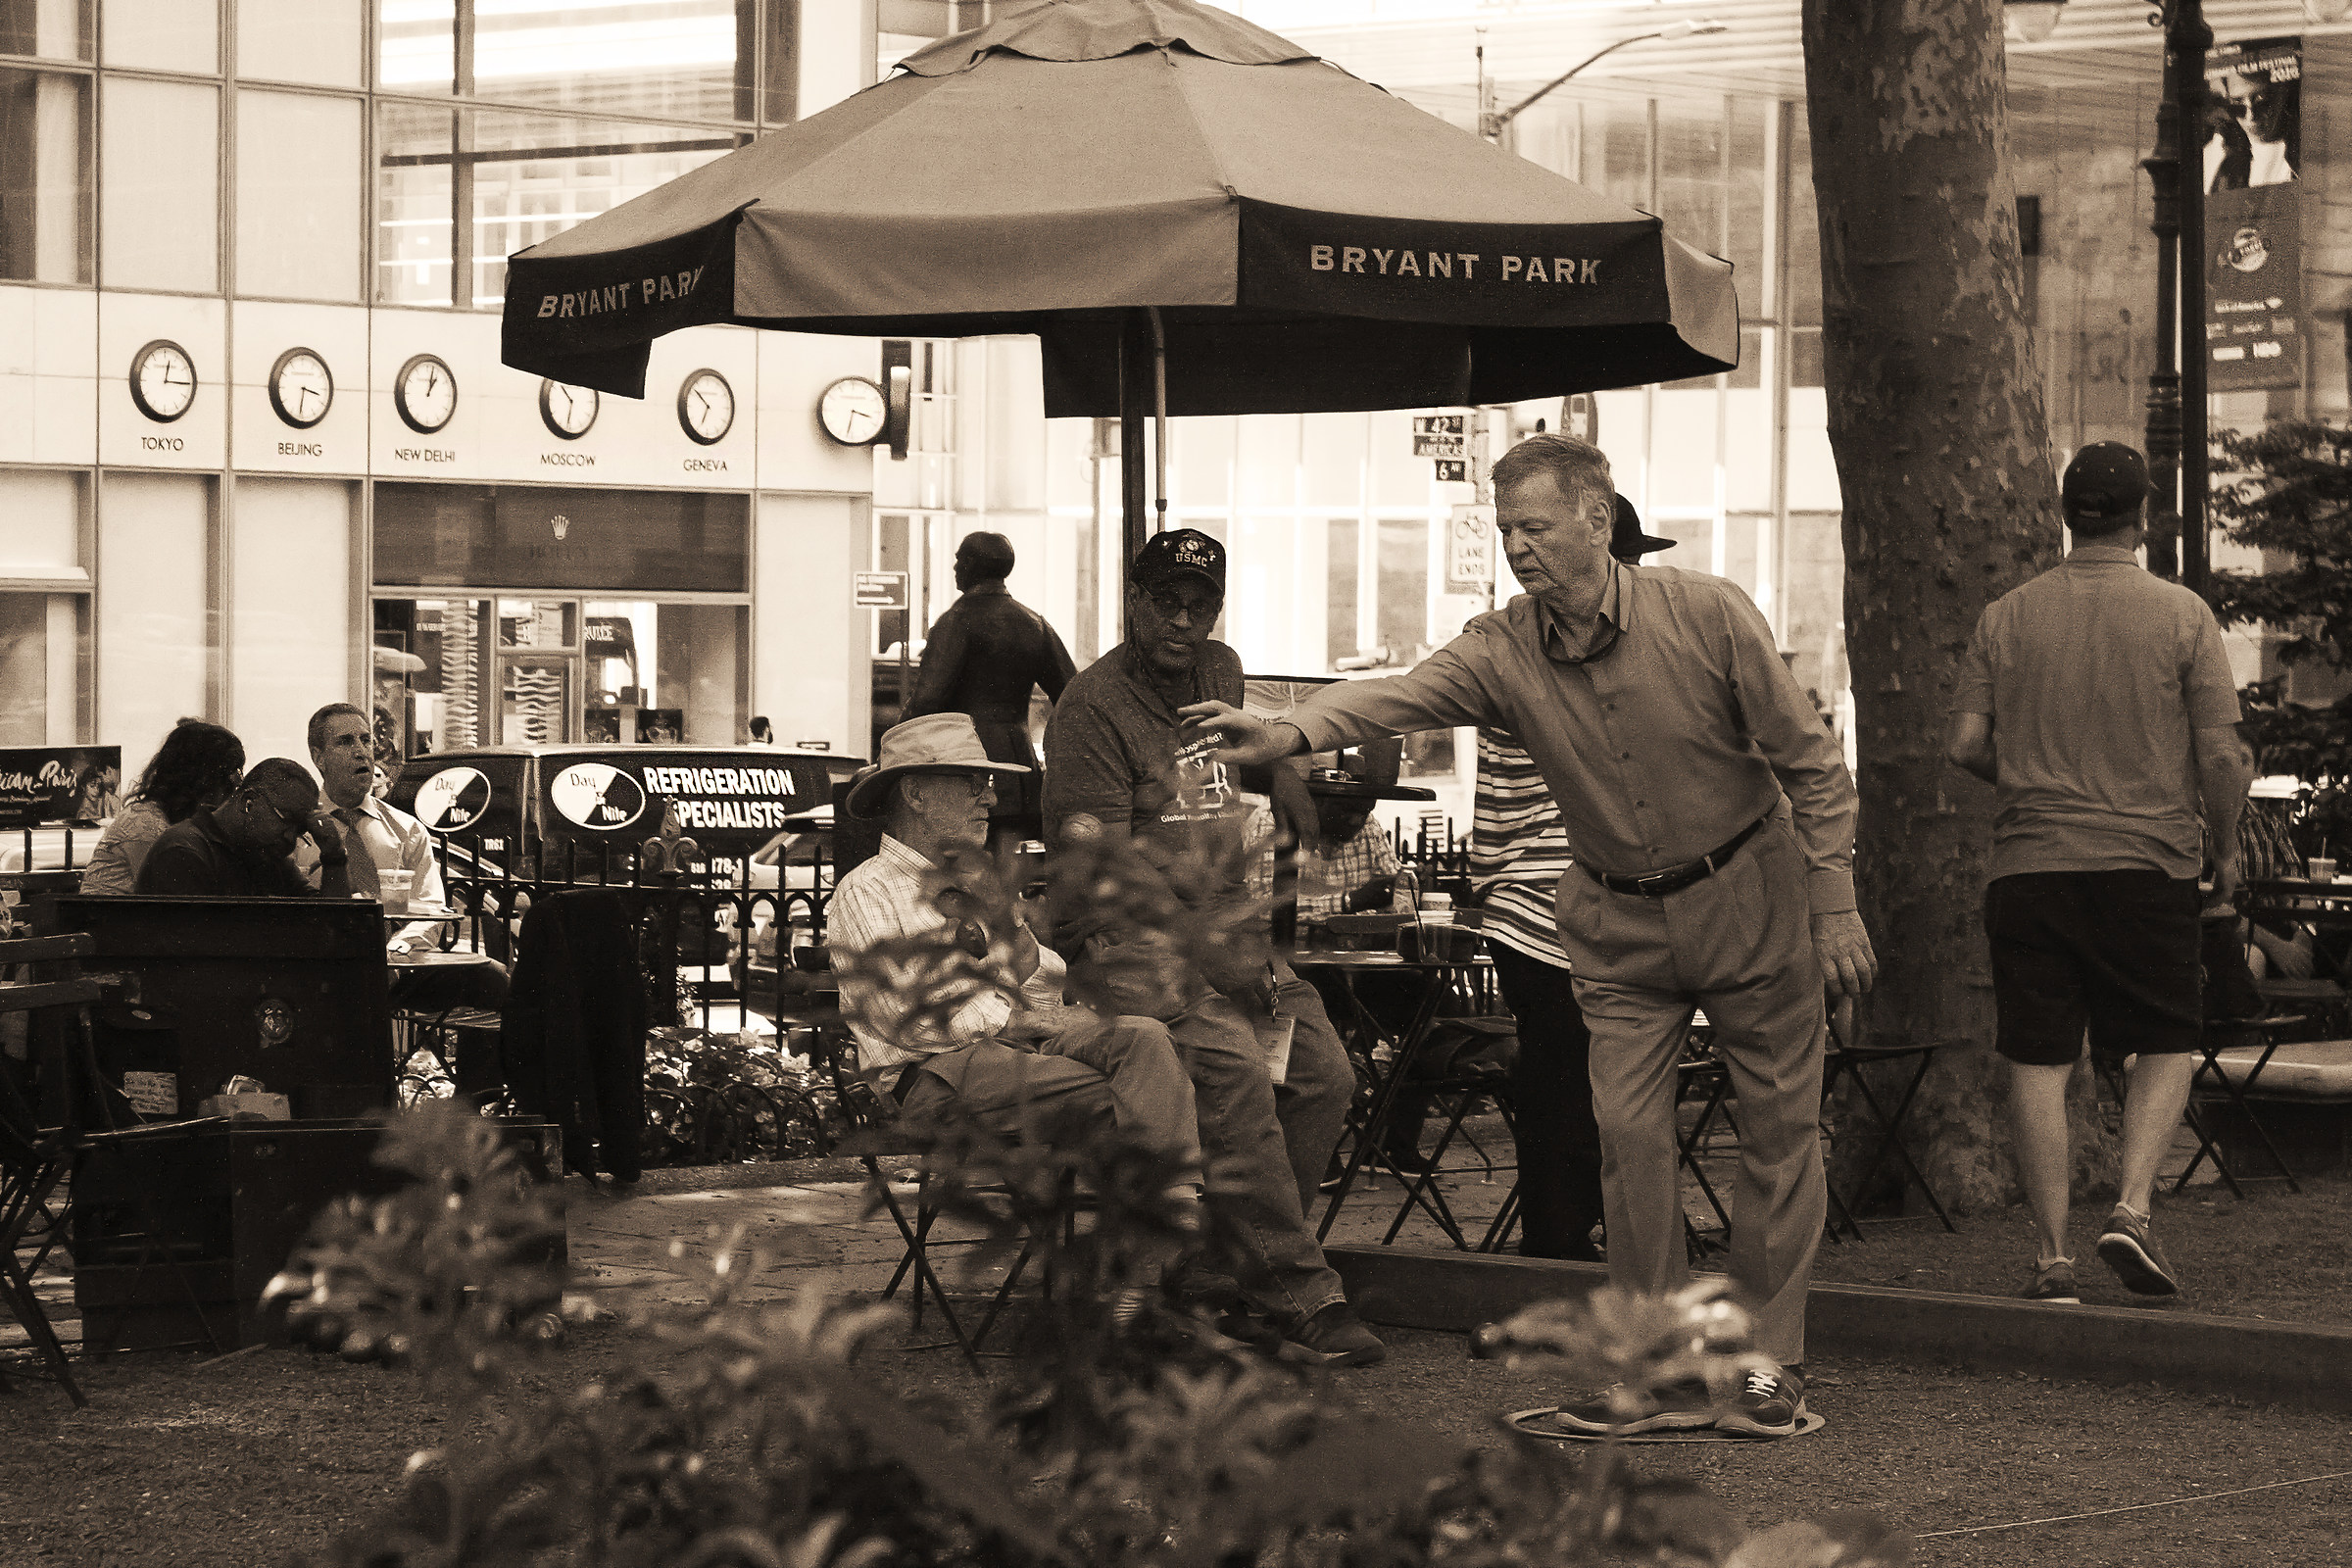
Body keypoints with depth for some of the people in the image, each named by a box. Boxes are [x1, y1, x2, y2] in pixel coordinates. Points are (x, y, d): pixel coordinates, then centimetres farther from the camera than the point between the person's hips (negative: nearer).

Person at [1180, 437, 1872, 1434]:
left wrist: (1835, 908, -12)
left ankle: (1766, 1365, 12)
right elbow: (1398, 696, -31)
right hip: (1620, 921, 3)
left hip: (1750, 896, -2)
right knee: (1628, 1131, -6)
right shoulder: (1502, 651, -11)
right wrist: (1291, 734, -51)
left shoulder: (1707, 616, -18)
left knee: (1779, 1131, 2)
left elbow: (1812, 766, -10)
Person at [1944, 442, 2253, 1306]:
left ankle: (2052, 1254, 2)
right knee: (2167, 1043, 13)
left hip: (2029, 862, 1)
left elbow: (1965, 744, 2)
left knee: (2039, 1061, 3)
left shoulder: (2006, 617, 3)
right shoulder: (2182, 615, -2)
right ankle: (2131, 1210, -4)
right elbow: (2222, 755, -5)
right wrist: (2225, 848, 10)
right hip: (2150, 860, -1)